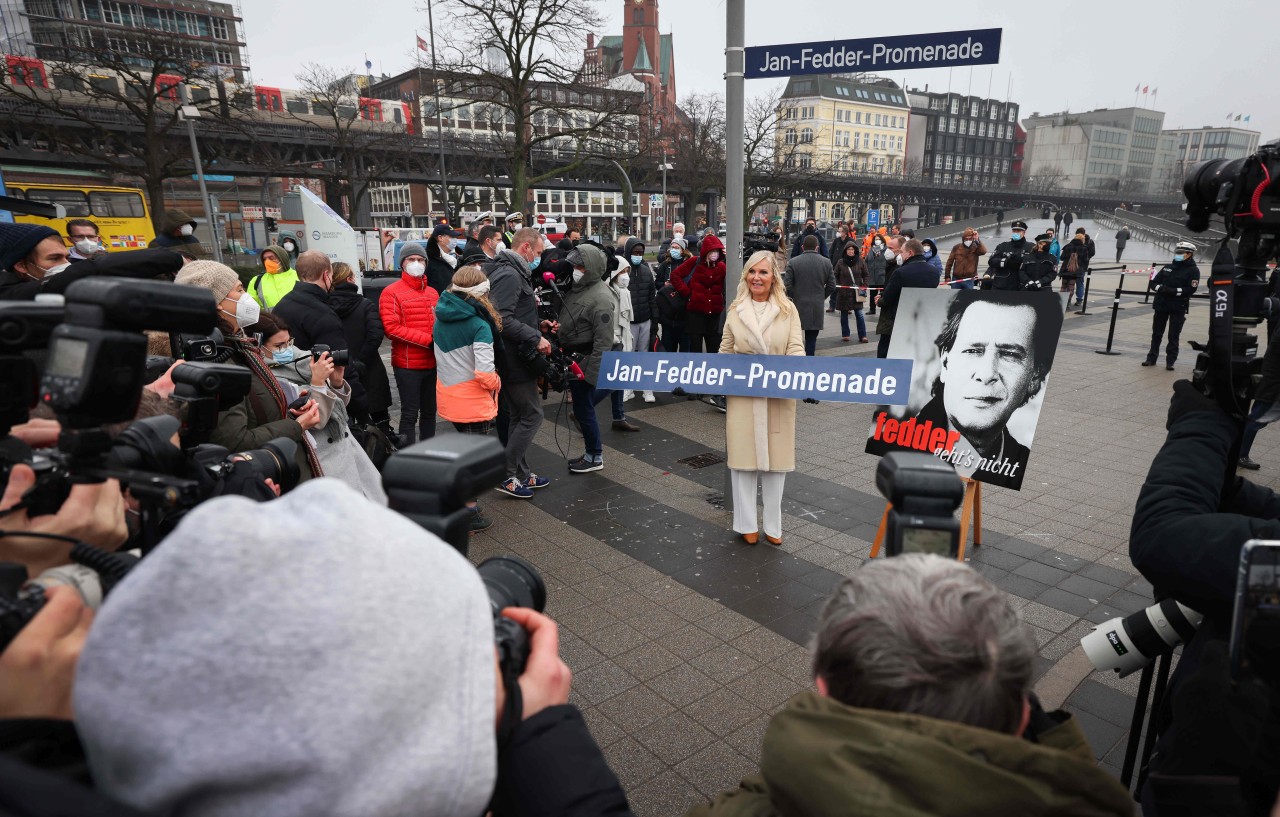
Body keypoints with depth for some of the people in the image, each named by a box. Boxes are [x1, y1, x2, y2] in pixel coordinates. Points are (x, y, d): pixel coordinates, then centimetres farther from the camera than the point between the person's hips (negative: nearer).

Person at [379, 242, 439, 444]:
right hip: (408, 364, -6)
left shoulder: (432, 293, 11)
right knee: (410, 414, -1)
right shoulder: (391, 292, -6)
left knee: (430, 411, 15)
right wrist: (428, 340, -20)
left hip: (433, 362, 6)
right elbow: (391, 328, -16)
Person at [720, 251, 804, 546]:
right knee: (743, 458, 3)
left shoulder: (788, 310, 3)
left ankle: (773, 525, 20)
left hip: (778, 396, 0)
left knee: (775, 459, 8)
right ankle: (747, 524, 15)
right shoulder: (735, 310, 8)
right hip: (743, 395, 1)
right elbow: (725, 351, 12)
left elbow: (796, 349, -4)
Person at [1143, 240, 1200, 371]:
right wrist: (1161, 288, -13)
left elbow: (1190, 289, -12)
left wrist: (1173, 291, -20)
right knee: (1156, 333, 10)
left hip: (1178, 307, -4)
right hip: (1161, 304, 4)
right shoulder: (1167, 267, 11)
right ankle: (1151, 358, 18)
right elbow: (1153, 283, 6)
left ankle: (1170, 361, 6)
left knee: (1174, 336, 0)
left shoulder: (1193, 270, -2)